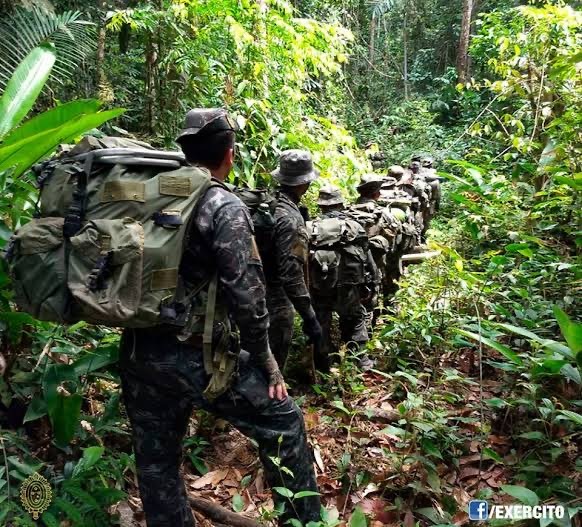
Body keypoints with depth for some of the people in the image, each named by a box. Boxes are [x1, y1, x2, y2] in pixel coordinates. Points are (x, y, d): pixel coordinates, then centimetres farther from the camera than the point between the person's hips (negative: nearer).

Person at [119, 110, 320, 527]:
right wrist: (265, 360, -5)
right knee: (282, 422, 12)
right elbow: (245, 292, -17)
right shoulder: (224, 206, -12)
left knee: (155, 461, 20)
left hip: (137, 353, 7)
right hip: (196, 357, -6)